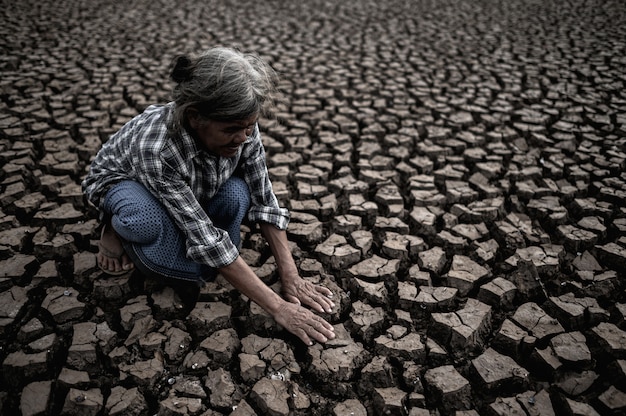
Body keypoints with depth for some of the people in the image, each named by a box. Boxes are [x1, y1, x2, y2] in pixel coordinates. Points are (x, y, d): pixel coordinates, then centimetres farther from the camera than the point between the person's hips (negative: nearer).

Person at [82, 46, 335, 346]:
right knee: (151, 219, -40)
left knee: (236, 195, -29)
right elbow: (206, 241, -40)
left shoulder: (240, 126, -29)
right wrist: (278, 308, -38)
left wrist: (291, 277, -24)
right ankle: (119, 230, -5)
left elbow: (263, 200, -20)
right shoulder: (156, 147, -42)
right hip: (123, 182, -3)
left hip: (189, 187, 4)